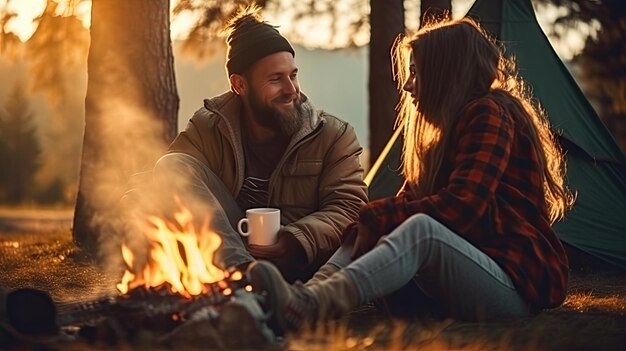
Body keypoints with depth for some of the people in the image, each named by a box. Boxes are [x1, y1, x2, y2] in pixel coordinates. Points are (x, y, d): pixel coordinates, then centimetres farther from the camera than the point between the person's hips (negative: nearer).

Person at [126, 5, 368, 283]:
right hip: (225, 261, 2)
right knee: (171, 167, -18)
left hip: (298, 266, -1)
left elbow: (349, 207, -9)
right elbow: (169, 182, -9)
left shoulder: (334, 136, 2)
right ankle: (245, 272, -37)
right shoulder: (207, 130, 5)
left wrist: (292, 242, -27)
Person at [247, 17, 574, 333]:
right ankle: (307, 298, -31)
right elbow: (411, 199, 11)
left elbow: (461, 206, -19)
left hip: (519, 286, -9)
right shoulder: (454, 124, 22)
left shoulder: (490, 112, -7)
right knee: (370, 232, -4)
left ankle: (306, 310, -53)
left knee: (421, 230, -34)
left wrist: (375, 218, -15)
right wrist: (368, 223, -9)